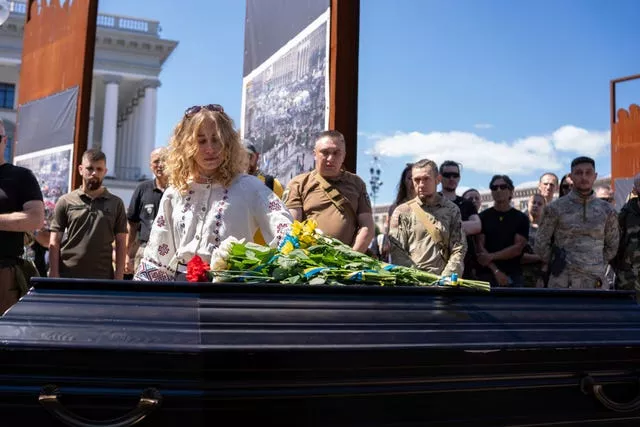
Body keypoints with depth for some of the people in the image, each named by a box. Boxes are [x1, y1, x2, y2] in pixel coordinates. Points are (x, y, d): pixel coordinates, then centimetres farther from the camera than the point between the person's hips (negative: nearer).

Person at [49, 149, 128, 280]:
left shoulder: (116, 204, 7)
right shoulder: (65, 202, 5)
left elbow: (120, 243, 5)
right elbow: (54, 242, 4)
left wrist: (119, 277, -3)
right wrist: (54, 275, -5)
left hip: (102, 278, 1)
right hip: (67, 276, 0)